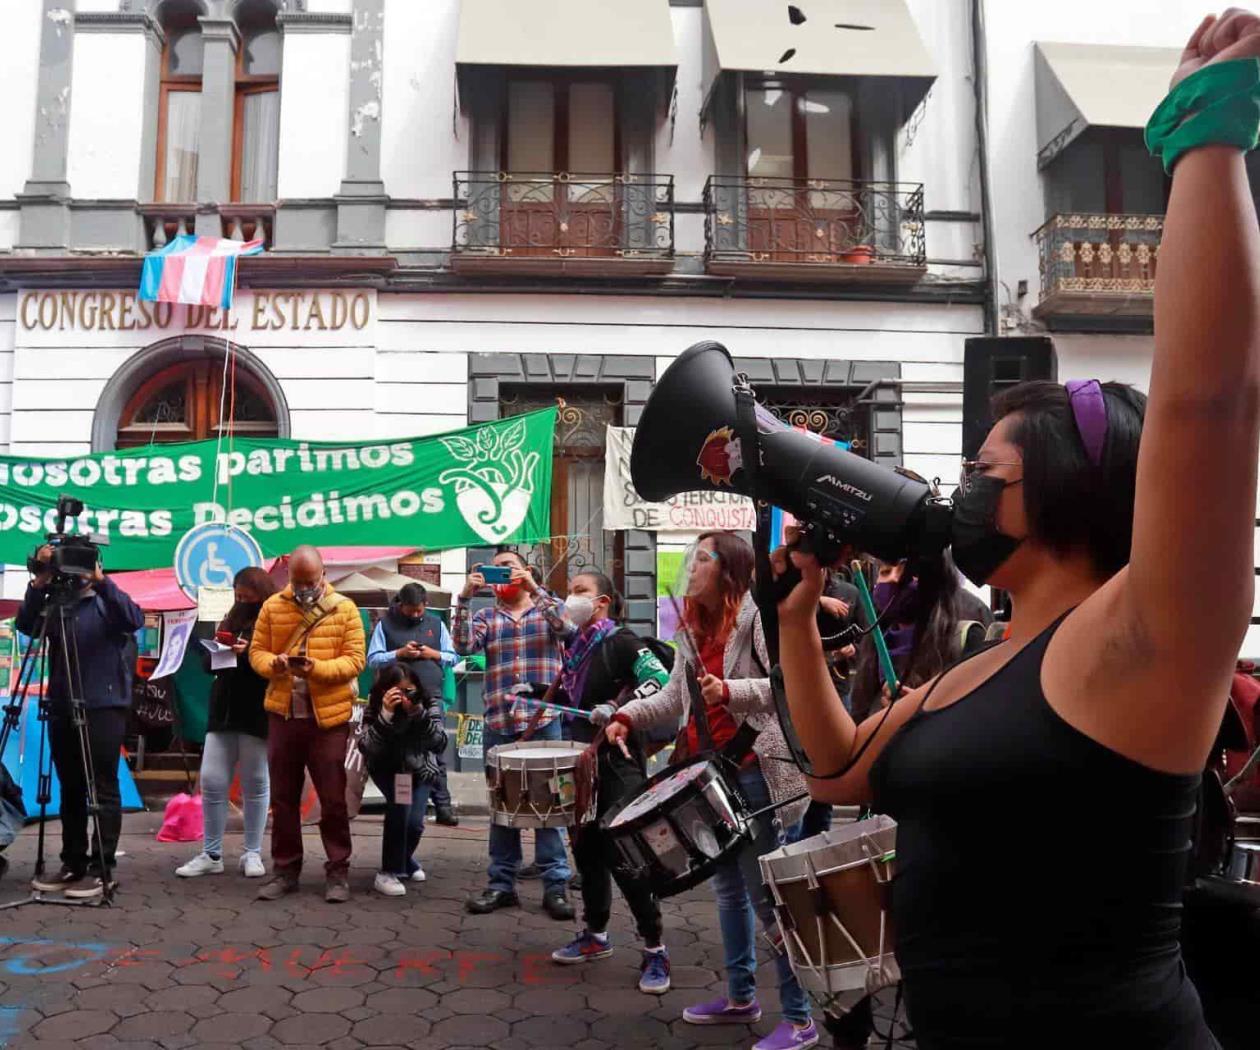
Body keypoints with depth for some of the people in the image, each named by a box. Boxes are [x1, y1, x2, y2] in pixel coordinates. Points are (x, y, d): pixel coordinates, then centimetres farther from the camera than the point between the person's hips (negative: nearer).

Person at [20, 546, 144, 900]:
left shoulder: (107, 602, 2)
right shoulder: (55, 603, 12)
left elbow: (134, 620, -19)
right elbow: (26, 626, -7)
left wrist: (101, 581, -27)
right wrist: (39, 583, -19)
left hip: (104, 706, -5)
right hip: (61, 707, 5)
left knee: (103, 789, -3)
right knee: (70, 789, 11)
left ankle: (102, 869, 0)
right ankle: (73, 863, 20)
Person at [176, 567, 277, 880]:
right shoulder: (233, 618, 13)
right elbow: (210, 663, 17)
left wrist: (249, 653, -22)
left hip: (257, 715, -6)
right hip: (224, 711, 6)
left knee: (255, 783, 5)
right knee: (211, 781, 3)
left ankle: (252, 853, 16)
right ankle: (211, 854, 14)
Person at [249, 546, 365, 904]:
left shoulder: (345, 609, -2)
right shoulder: (272, 607, 5)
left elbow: (355, 659, -6)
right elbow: (256, 651, 6)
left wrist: (317, 667, -22)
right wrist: (273, 663, -17)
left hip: (329, 716, -2)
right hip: (282, 714, 3)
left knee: (333, 798, 3)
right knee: (283, 797, 11)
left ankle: (337, 872, 15)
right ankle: (285, 870, 24)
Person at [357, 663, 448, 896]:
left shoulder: (430, 703, -22)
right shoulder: (375, 706, -24)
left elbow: (439, 744, -32)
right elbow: (367, 748, -34)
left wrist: (418, 713, -44)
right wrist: (386, 714, -46)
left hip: (420, 769, 1)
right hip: (387, 769, -1)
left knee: (414, 823, -12)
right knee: (399, 804, -28)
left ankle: (404, 860, 23)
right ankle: (388, 872, -13)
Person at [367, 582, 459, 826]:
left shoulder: (436, 623, 14)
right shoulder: (386, 624, 7)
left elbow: (453, 657, 14)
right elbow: (373, 659, 1)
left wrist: (434, 654, -4)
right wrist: (399, 653, -12)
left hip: (431, 696, 1)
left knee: (436, 751, -1)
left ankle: (442, 806, 3)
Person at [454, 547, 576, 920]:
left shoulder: (547, 610, 7)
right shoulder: (486, 617, 10)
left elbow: (568, 628, -14)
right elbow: (463, 644, -7)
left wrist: (534, 588, -20)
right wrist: (465, 597, -15)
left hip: (544, 721, -2)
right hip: (499, 724, 2)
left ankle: (556, 884, 8)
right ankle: (502, 883, 18)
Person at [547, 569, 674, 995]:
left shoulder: (621, 641, -11)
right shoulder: (575, 646, 11)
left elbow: (660, 682, -21)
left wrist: (619, 709, -26)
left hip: (618, 761, -8)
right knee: (587, 847, 14)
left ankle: (654, 948, 5)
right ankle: (595, 934, 30)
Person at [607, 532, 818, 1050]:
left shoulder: (757, 617, -12)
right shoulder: (693, 626, 12)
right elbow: (675, 696, 15)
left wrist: (731, 690, -30)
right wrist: (627, 716, 3)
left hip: (754, 772, -8)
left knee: (764, 892, -3)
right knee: (727, 886, 17)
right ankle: (740, 997, 32)